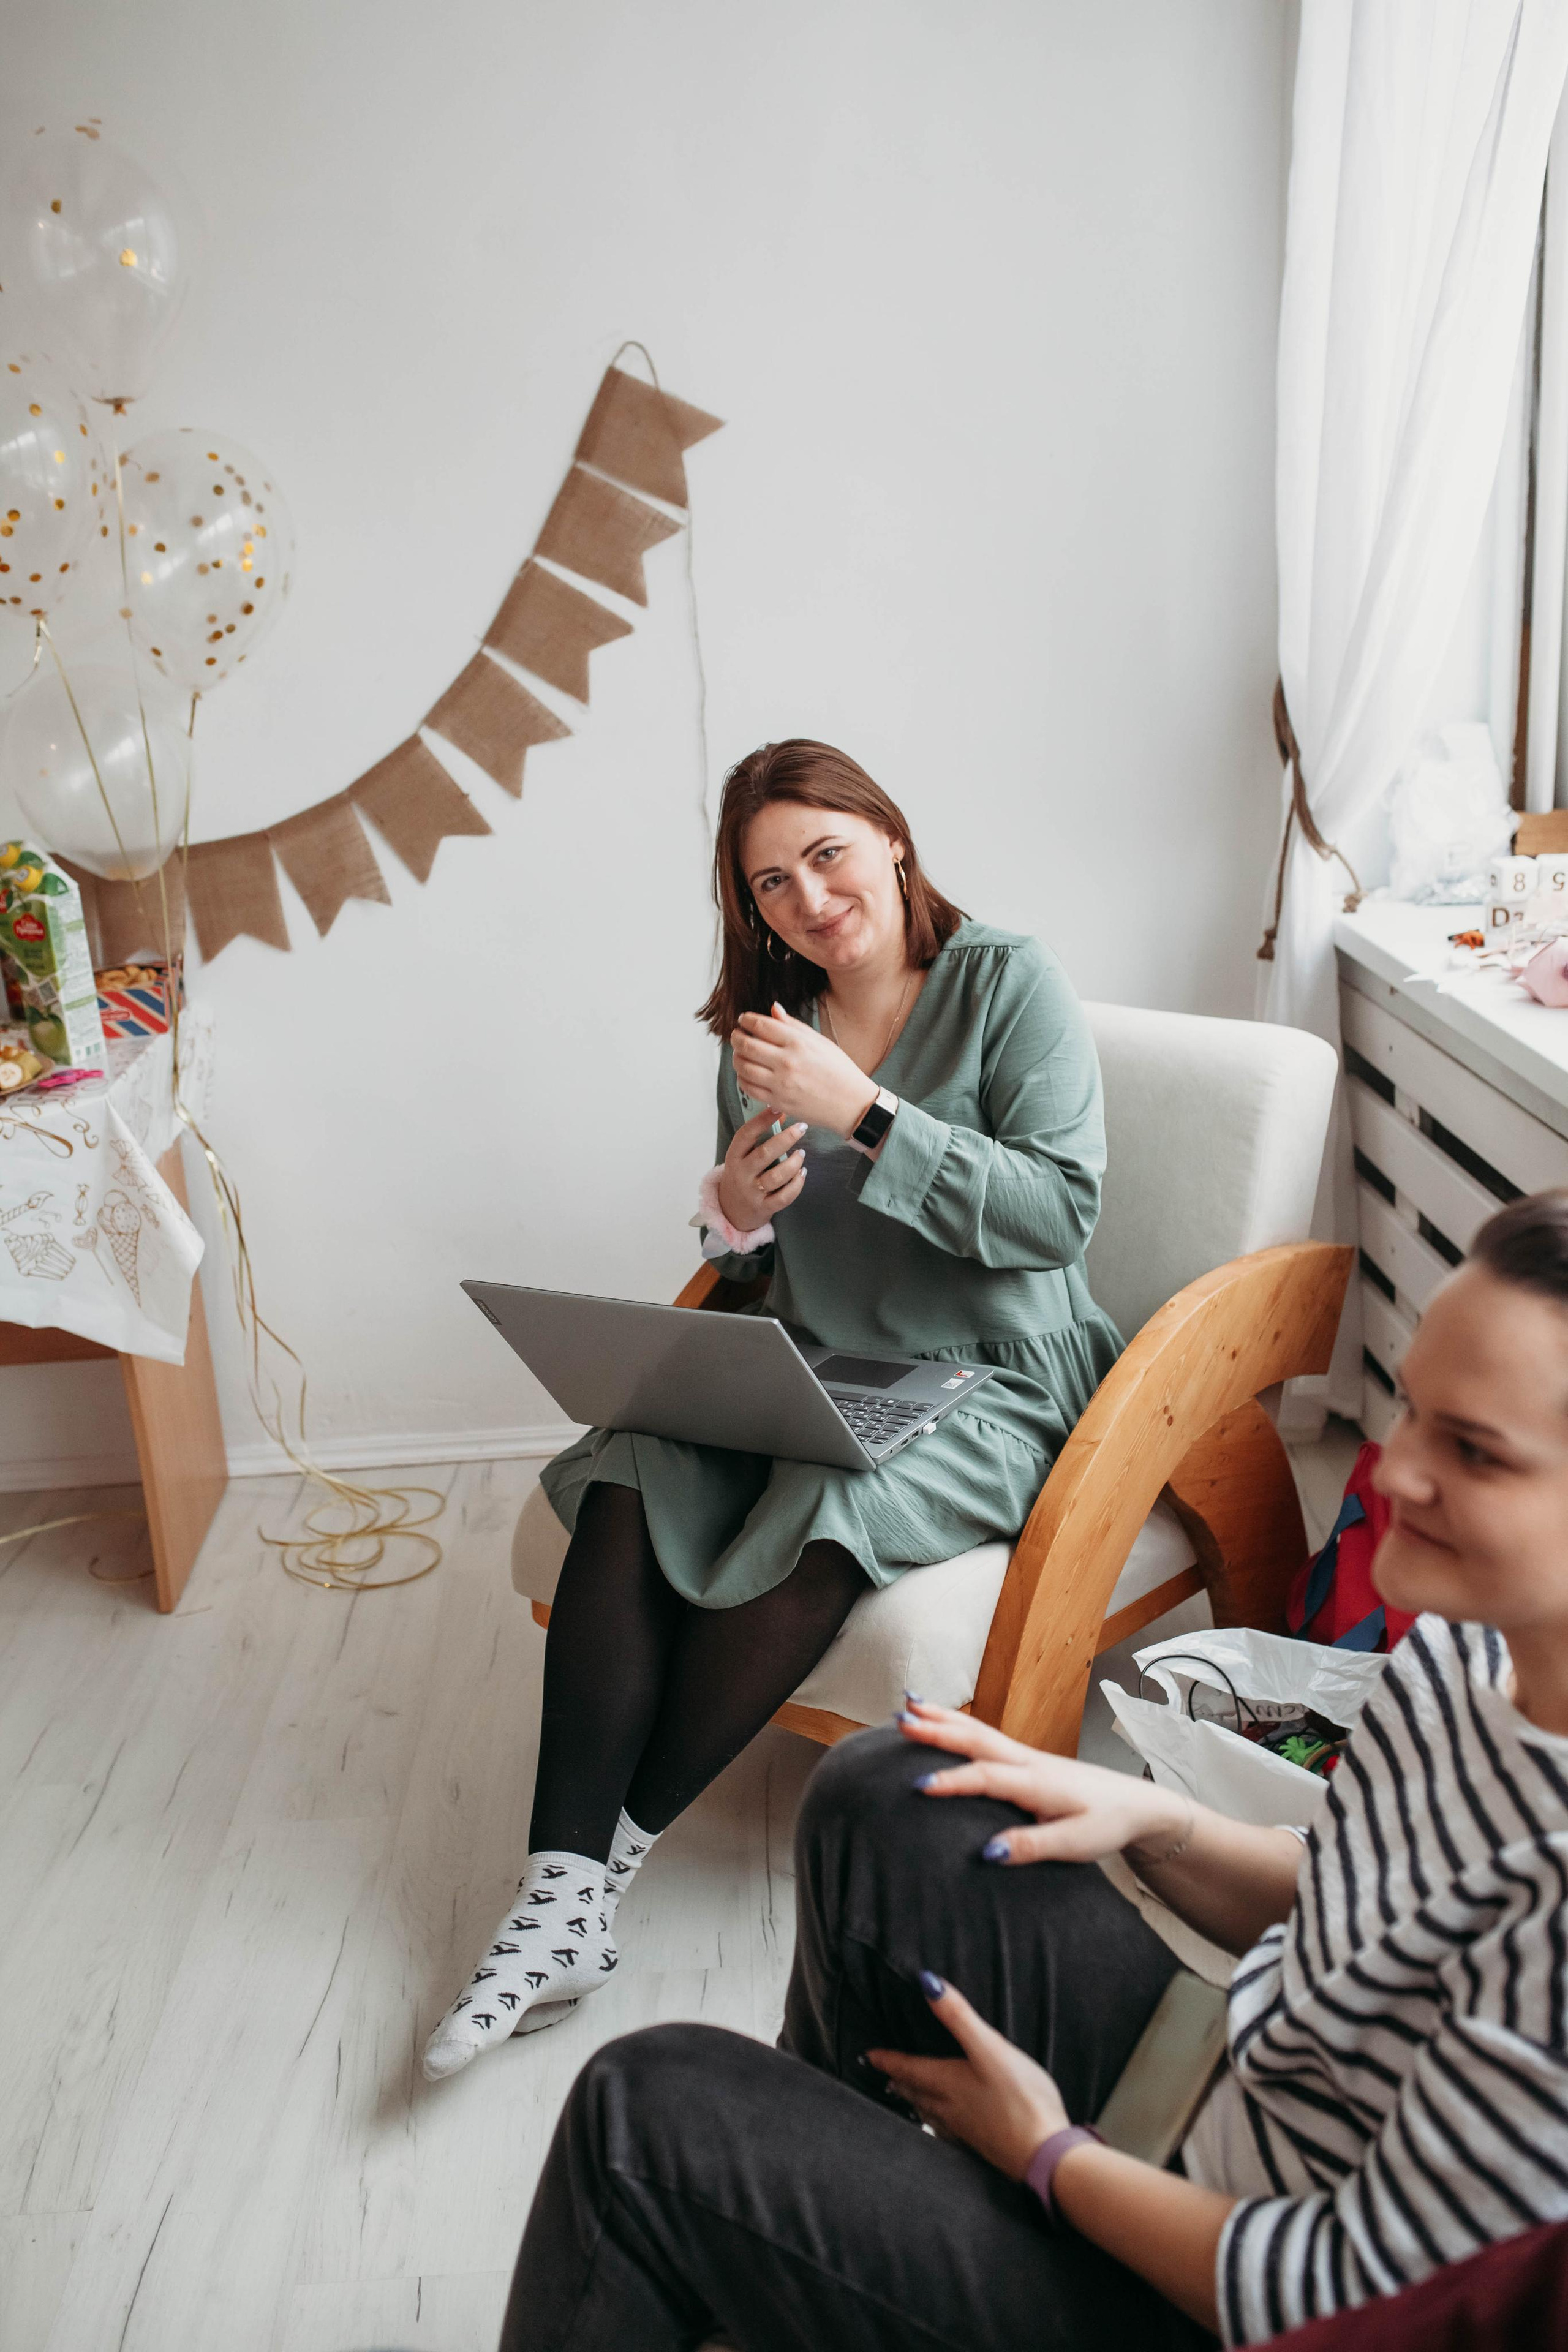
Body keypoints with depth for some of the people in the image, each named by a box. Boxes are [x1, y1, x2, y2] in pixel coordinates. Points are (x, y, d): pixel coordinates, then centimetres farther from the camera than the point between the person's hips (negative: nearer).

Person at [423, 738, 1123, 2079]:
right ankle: (562, 1891, -21)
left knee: (816, 1524, -33)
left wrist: (863, 1112, -23)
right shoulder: (766, 1032, 10)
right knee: (625, 1494, -25)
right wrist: (734, 1211, -7)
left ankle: (616, 1850, -13)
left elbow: (1060, 1211, -17)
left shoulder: (1008, 985, -6)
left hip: (992, 1382, -4)